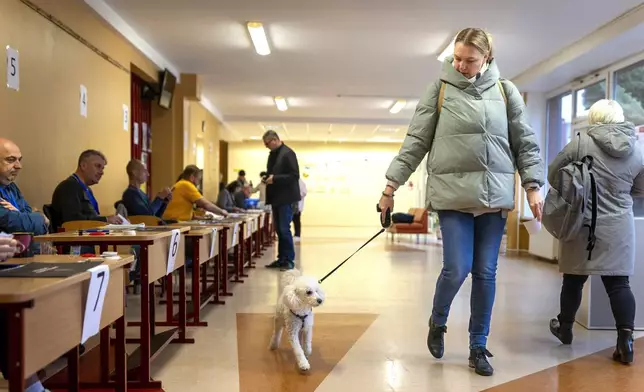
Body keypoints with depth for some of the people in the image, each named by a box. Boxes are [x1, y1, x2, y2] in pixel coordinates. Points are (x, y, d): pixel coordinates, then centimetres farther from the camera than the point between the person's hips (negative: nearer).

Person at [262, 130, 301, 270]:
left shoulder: (288, 153, -12)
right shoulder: (272, 154, 13)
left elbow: (295, 175, -17)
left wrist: (275, 179, -22)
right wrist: (267, 178, 2)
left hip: (285, 197, -8)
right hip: (276, 197, 8)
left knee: (284, 229, -7)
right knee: (279, 230, 11)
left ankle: (289, 260, 2)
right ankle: (282, 259, 18)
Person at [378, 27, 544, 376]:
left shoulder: (505, 91, 7)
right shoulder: (439, 90, 2)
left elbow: (525, 142, 10)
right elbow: (415, 142, 1)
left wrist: (532, 185, 1)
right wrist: (391, 184, -2)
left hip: (494, 195, 2)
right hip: (453, 194, -2)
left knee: (486, 272, 5)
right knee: (457, 268, -9)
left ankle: (478, 347, 20)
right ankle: (437, 322, 22)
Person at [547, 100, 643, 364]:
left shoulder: (581, 143, -8)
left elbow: (552, 174, 1)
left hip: (582, 224, -2)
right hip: (618, 228, 2)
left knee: (574, 279, 12)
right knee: (618, 283, 4)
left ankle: (565, 328, 29)